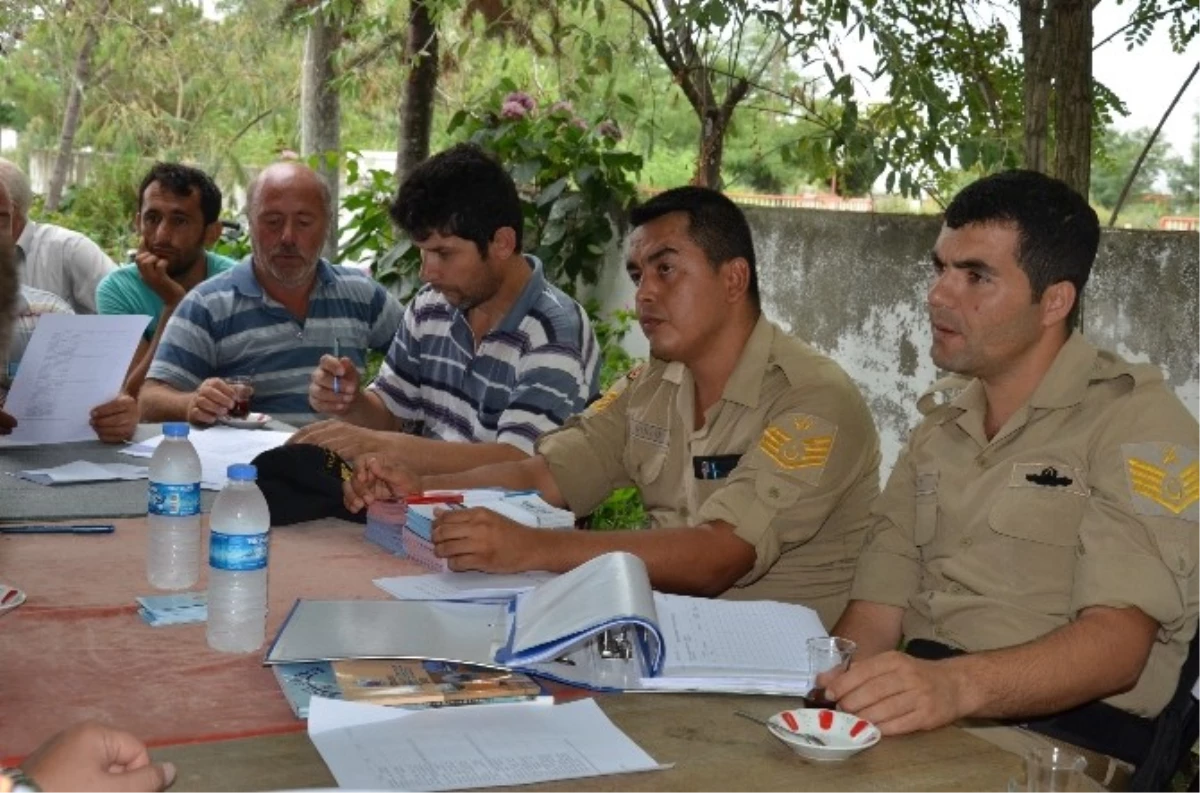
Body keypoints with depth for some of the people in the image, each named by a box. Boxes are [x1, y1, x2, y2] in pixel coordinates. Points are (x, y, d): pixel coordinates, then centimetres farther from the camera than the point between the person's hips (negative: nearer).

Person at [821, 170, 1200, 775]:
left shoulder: (1137, 422, -5)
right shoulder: (940, 424, 17)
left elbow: (1117, 641, -19)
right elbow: (877, 609, 10)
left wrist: (958, 685, -37)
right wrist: (817, 688, -11)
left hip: (1066, 732, -5)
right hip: (921, 717, 5)